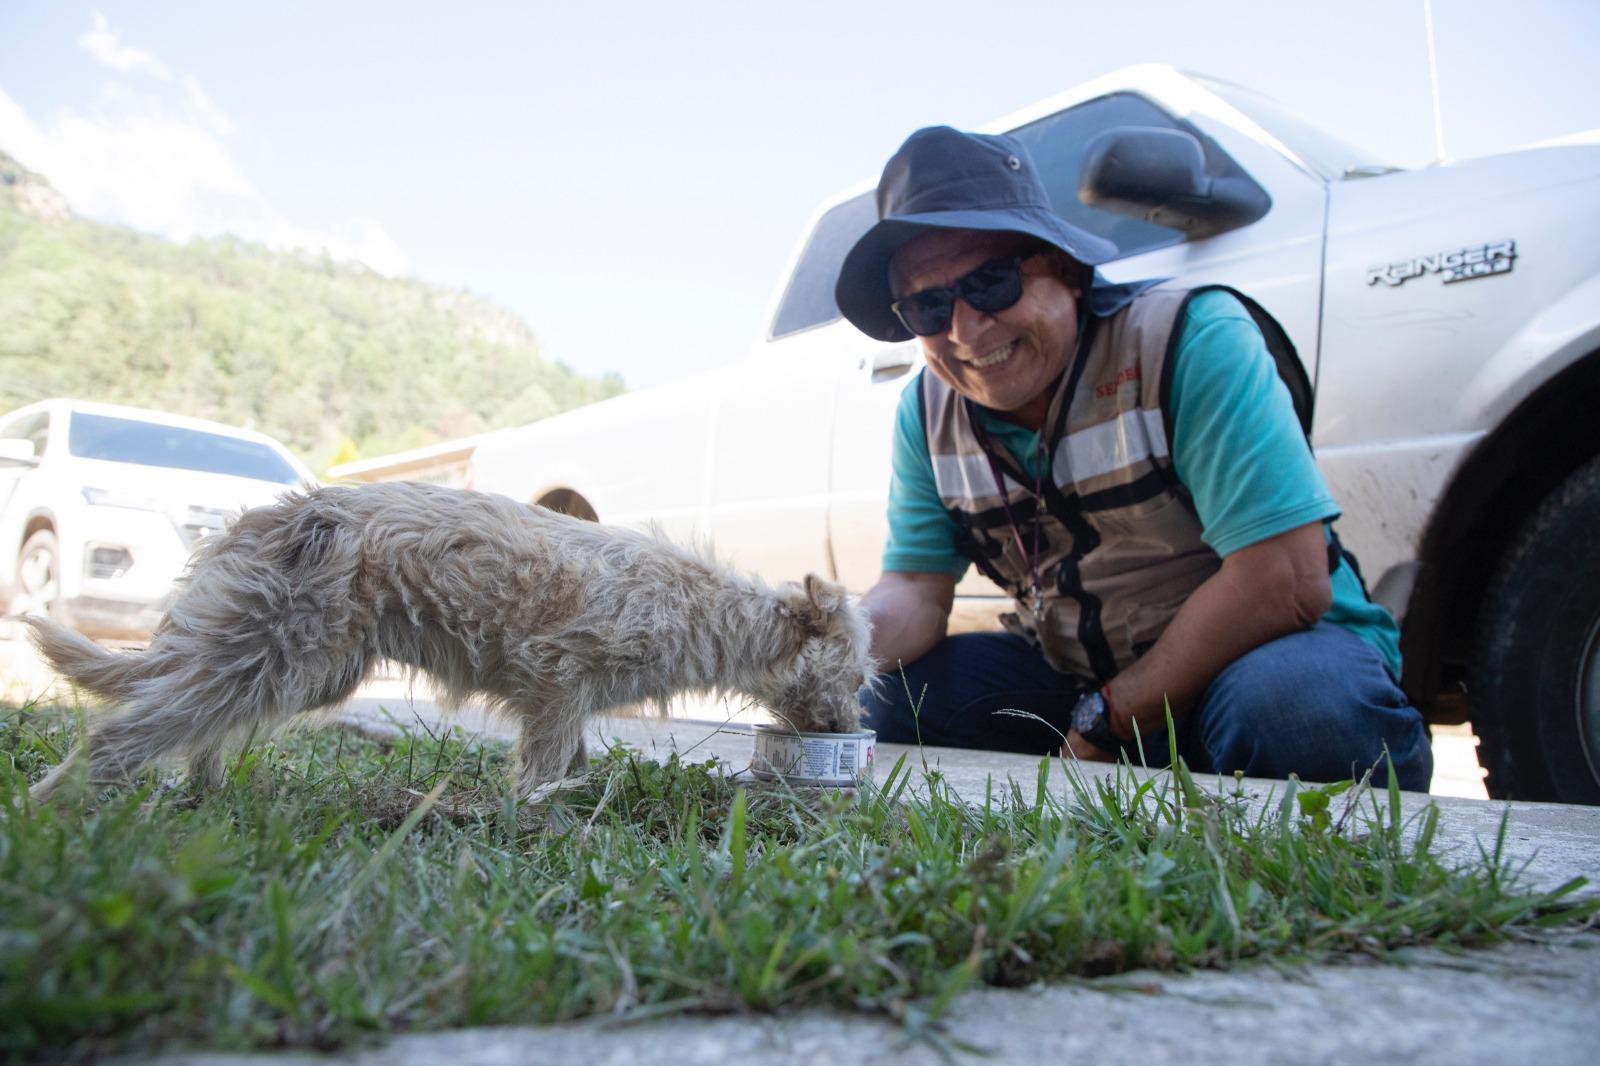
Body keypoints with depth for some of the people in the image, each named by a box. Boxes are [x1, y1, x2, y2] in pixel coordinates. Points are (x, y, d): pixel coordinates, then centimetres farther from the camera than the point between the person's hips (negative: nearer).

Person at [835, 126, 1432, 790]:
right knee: (871, 705, -12)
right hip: (1071, 673, 5)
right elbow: (916, 592, -3)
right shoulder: (928, 410, -3)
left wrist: (1108, 720, -21)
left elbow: (1289, 583, -26)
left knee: (1301, 701, -38)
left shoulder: (1189, 338, -20)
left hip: (1251, 652, -4)